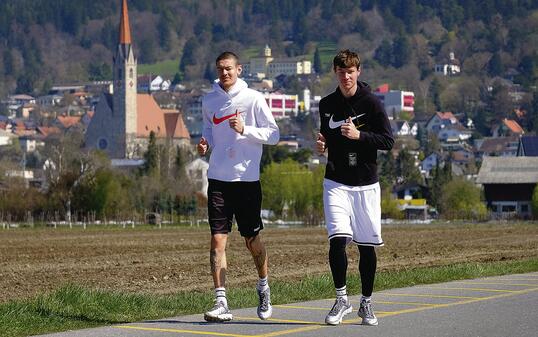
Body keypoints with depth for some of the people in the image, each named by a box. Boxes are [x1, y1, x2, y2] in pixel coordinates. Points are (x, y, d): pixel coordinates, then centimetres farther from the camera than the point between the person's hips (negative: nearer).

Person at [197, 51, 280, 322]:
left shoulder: (253, 99, -3)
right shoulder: (209, 101, 8)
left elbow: (273, 134, -4)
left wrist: (245, 130, -18)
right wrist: (205, 143, 3)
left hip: (247, 178, -2)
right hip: (218, 178, 3)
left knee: (252, 239, 7)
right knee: (217, 239, -7)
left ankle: (263, 288, 32)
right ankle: (221, 302, -7)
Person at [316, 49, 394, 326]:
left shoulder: (371, 103, -4)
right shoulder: (327, 105, 7)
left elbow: (388, 141, -7)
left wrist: (358, 135, -19)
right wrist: (322, 145, 1)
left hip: (366, 184, -2)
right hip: (336, 183, 2)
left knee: (367, 246, 4)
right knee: (337, 239, -15)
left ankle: (366, 303, 20)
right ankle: (341, 299, 1)